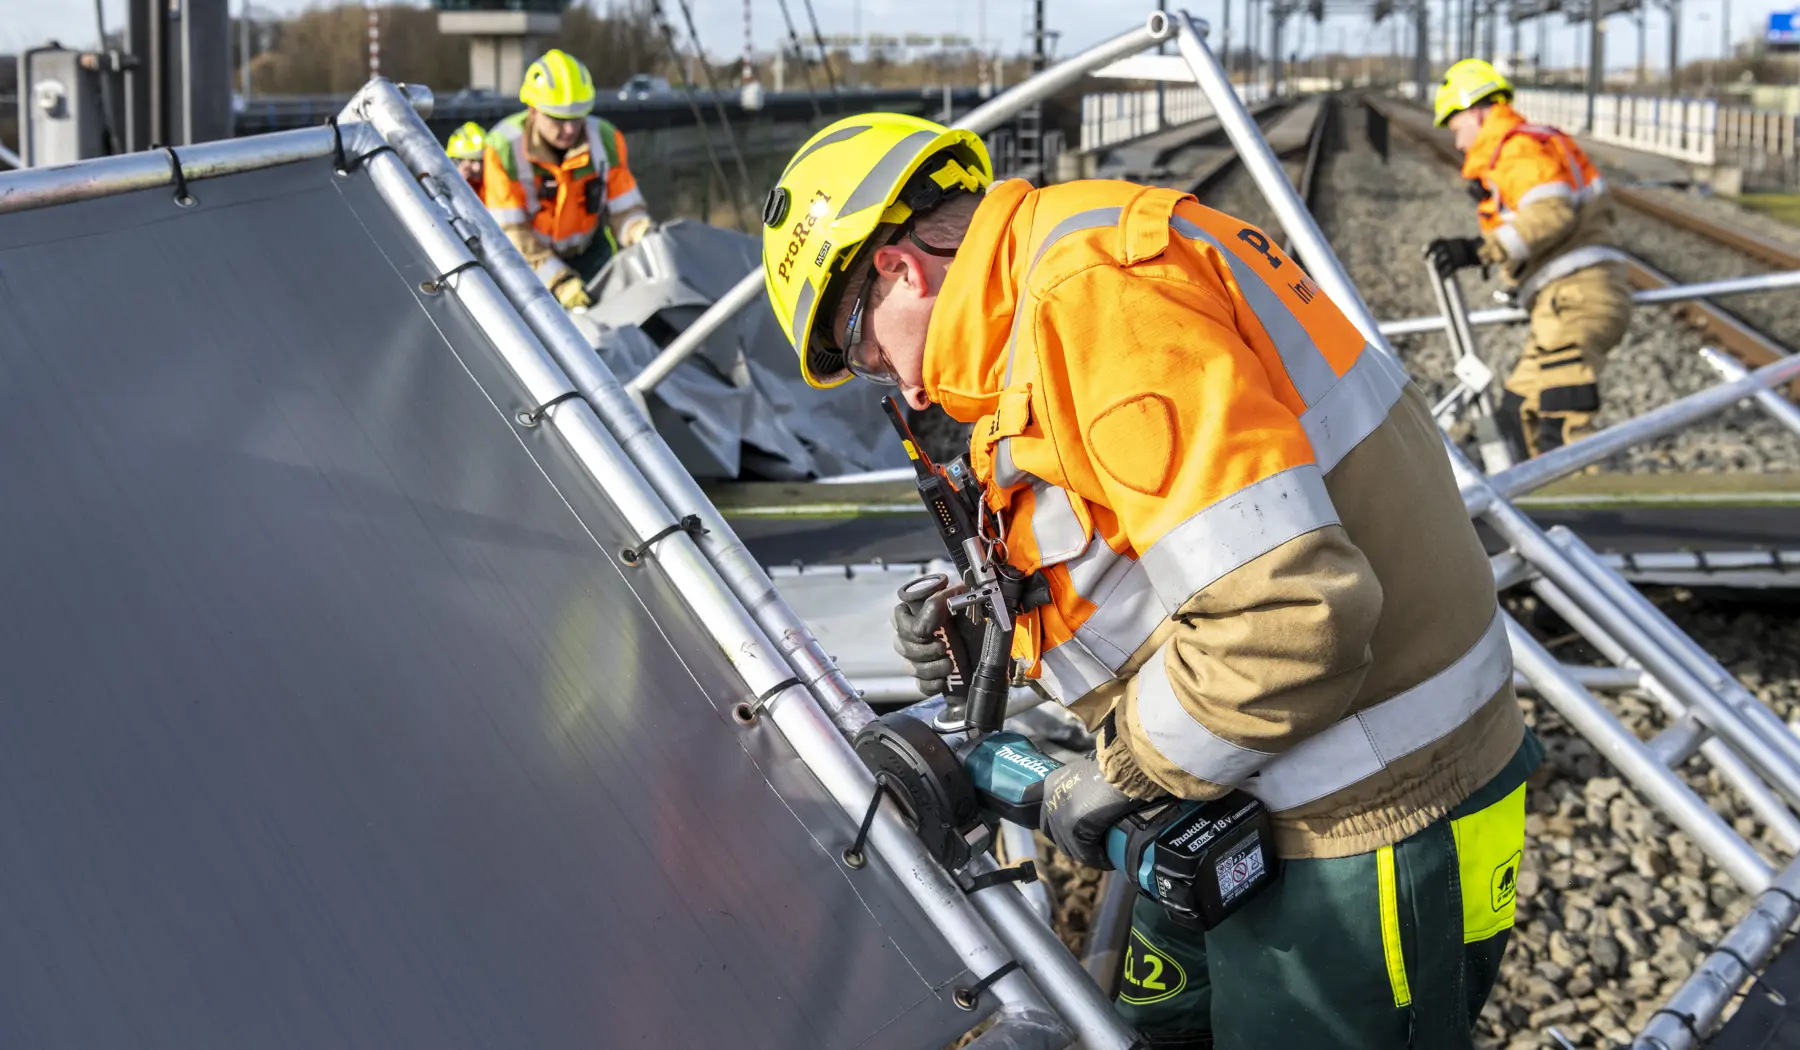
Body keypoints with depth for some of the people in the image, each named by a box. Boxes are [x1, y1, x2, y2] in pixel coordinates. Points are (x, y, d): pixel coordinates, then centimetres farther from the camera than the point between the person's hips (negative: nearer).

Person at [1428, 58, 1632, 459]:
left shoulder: (1519, 147, -6)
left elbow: (1551, 212, -22)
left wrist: (1479, 250, -26)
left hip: (1576, 297, -11)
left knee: (1561, 424, -20)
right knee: (1518, 412, 16)